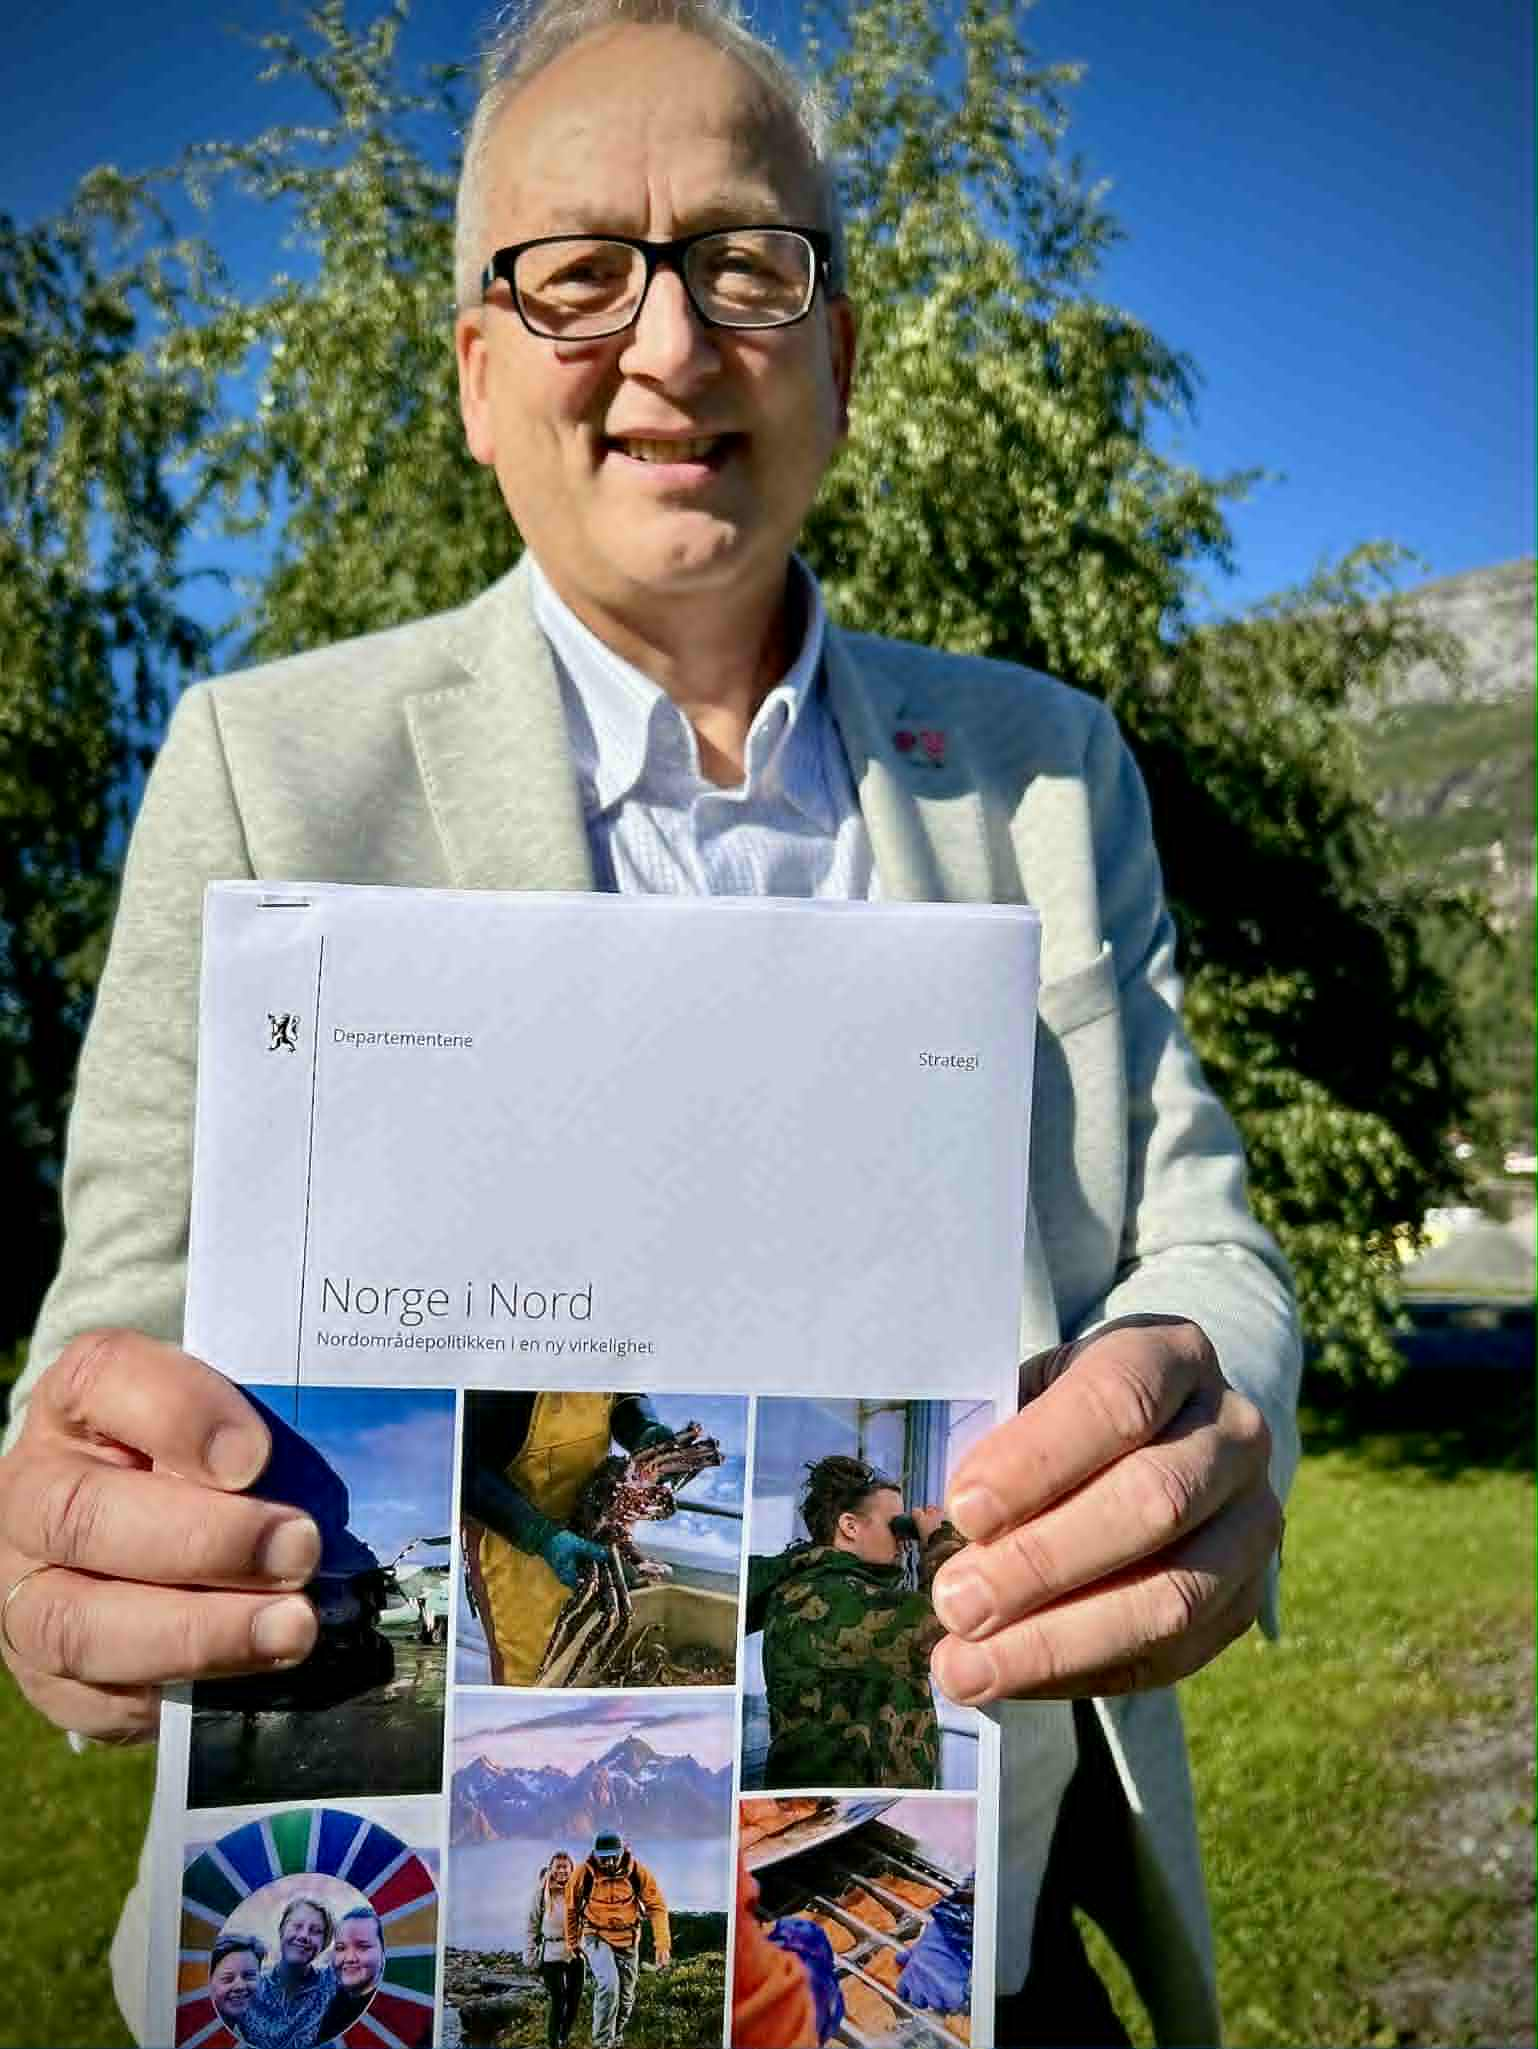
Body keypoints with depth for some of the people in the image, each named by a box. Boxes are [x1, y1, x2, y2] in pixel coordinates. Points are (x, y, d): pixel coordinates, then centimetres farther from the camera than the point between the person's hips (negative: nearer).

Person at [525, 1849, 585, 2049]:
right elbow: (532, 1926, 4)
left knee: (574, 2001, 9)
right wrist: (530, 1954, 2)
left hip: (576, 1952, 2)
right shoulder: (542, 1893, -1)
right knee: (558, 2002, -6)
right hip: (552, 1954, -2)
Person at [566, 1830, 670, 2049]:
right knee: (608, 1985, -23)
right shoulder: (584, 1873, -18)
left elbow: (657, 1907, -13)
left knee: (626, 1996, 12)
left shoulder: (637, 1872, -17)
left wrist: (662, 1944, -21)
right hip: (597, 1938, -2)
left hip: (628, 1939, 2)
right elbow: (571, 1908, -1)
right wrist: (572, 1942, 11)